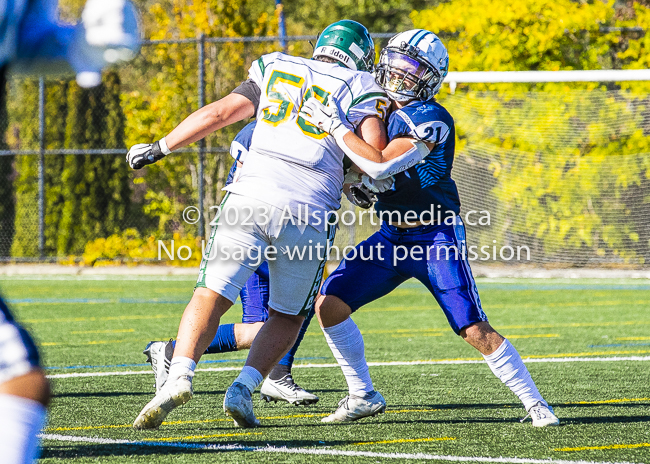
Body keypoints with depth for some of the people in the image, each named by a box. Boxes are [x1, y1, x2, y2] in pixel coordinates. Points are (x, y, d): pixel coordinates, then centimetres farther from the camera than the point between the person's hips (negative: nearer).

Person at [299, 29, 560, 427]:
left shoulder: (432, 120, -18)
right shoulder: (385, 111, 8)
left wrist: (333, 124, -26)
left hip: (436, 238, -7)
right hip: (392, 236, 7)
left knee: (475, 330, -12)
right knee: (330, 302, -5)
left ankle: (535, 403, 2)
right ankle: (363, 397, 9)